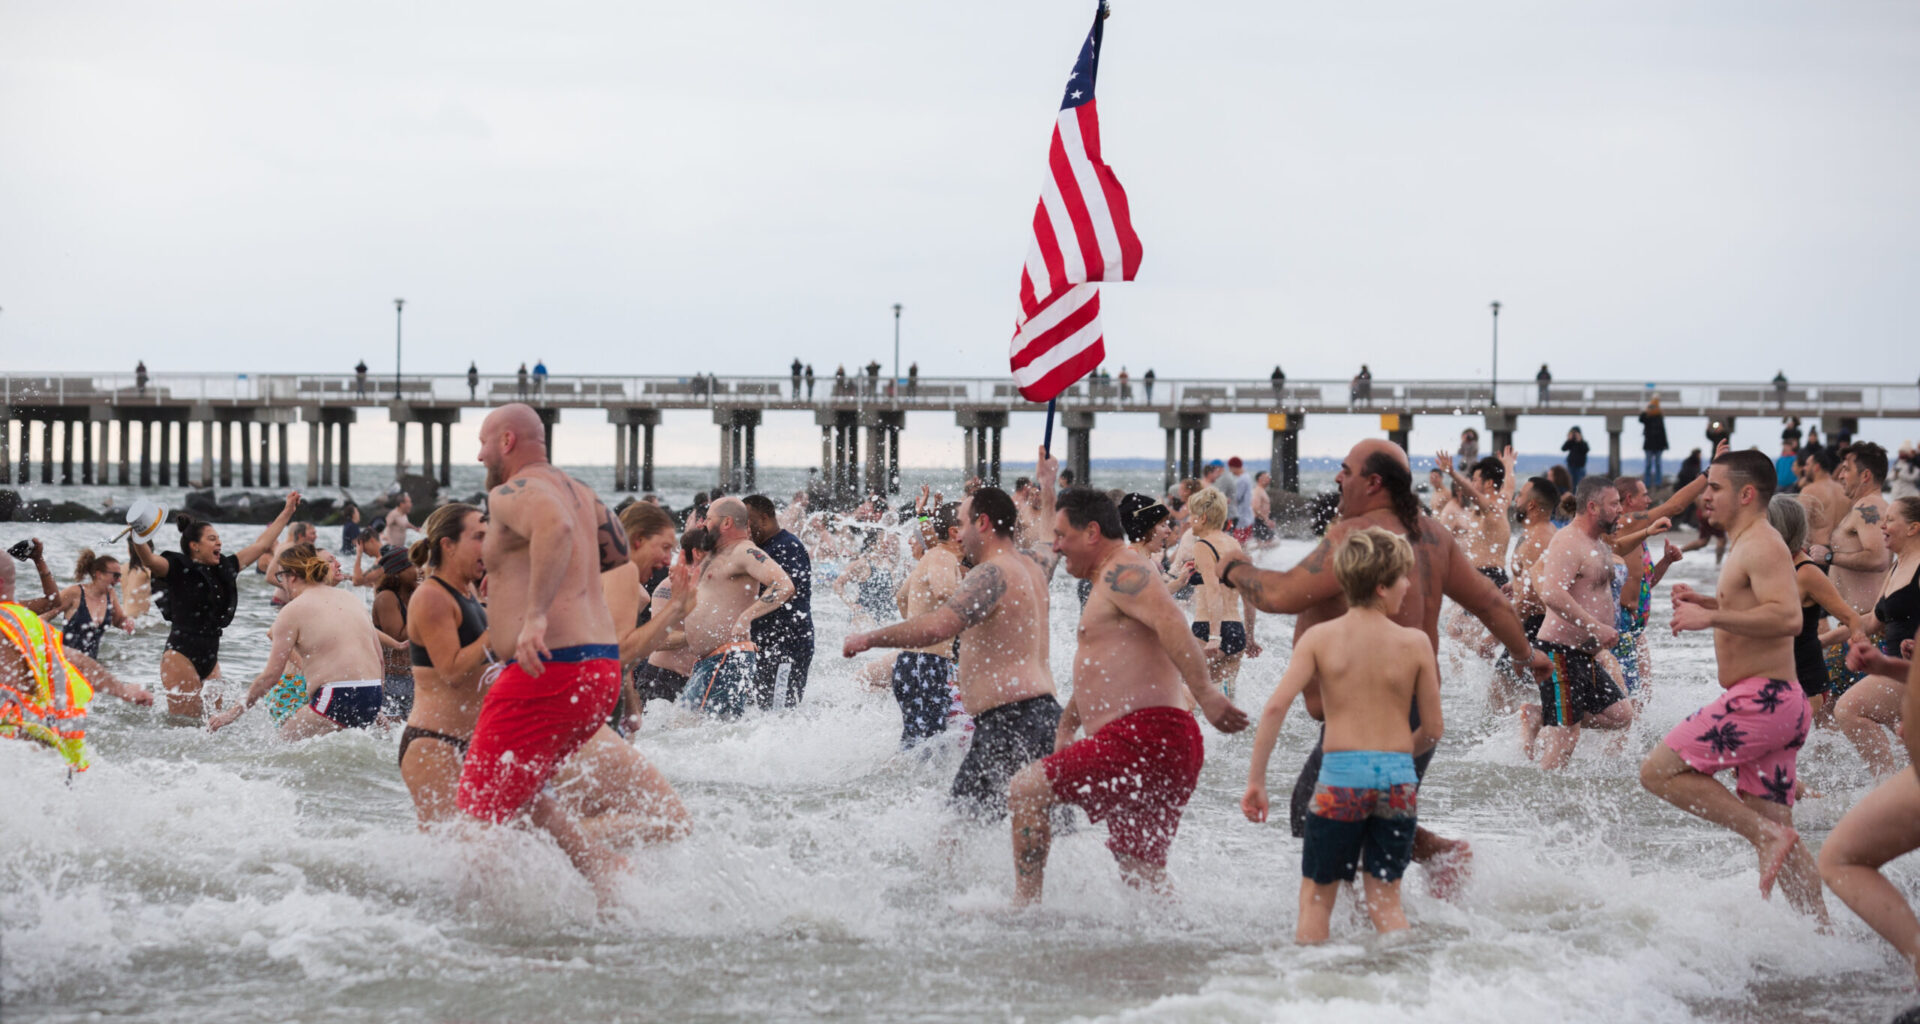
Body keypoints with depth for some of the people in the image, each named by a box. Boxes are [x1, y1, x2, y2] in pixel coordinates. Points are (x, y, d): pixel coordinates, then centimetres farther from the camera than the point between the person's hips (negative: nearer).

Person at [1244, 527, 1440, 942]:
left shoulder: (1320, 637, -2)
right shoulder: (1415, 643, -1)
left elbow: (1276, 707, -10)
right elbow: (1432, 730, 3)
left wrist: (1256, 779, -4)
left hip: (1340, 774, -1)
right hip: (1398, 779, 1)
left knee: (1316, 897, 11)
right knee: (1385, 899, 14)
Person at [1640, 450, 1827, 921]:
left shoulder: (1762, 545, -11)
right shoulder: (1747, 546, 21)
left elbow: (1787, 617, -25)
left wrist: (1711, 617, -23)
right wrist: (1705, 603, 22)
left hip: (1761, 699, -10)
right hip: (1774, 704, 10)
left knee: (1659, 771, -10)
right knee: (1775, 832, 10)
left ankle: (1766, 833, -14)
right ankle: (1823, 929, 9)